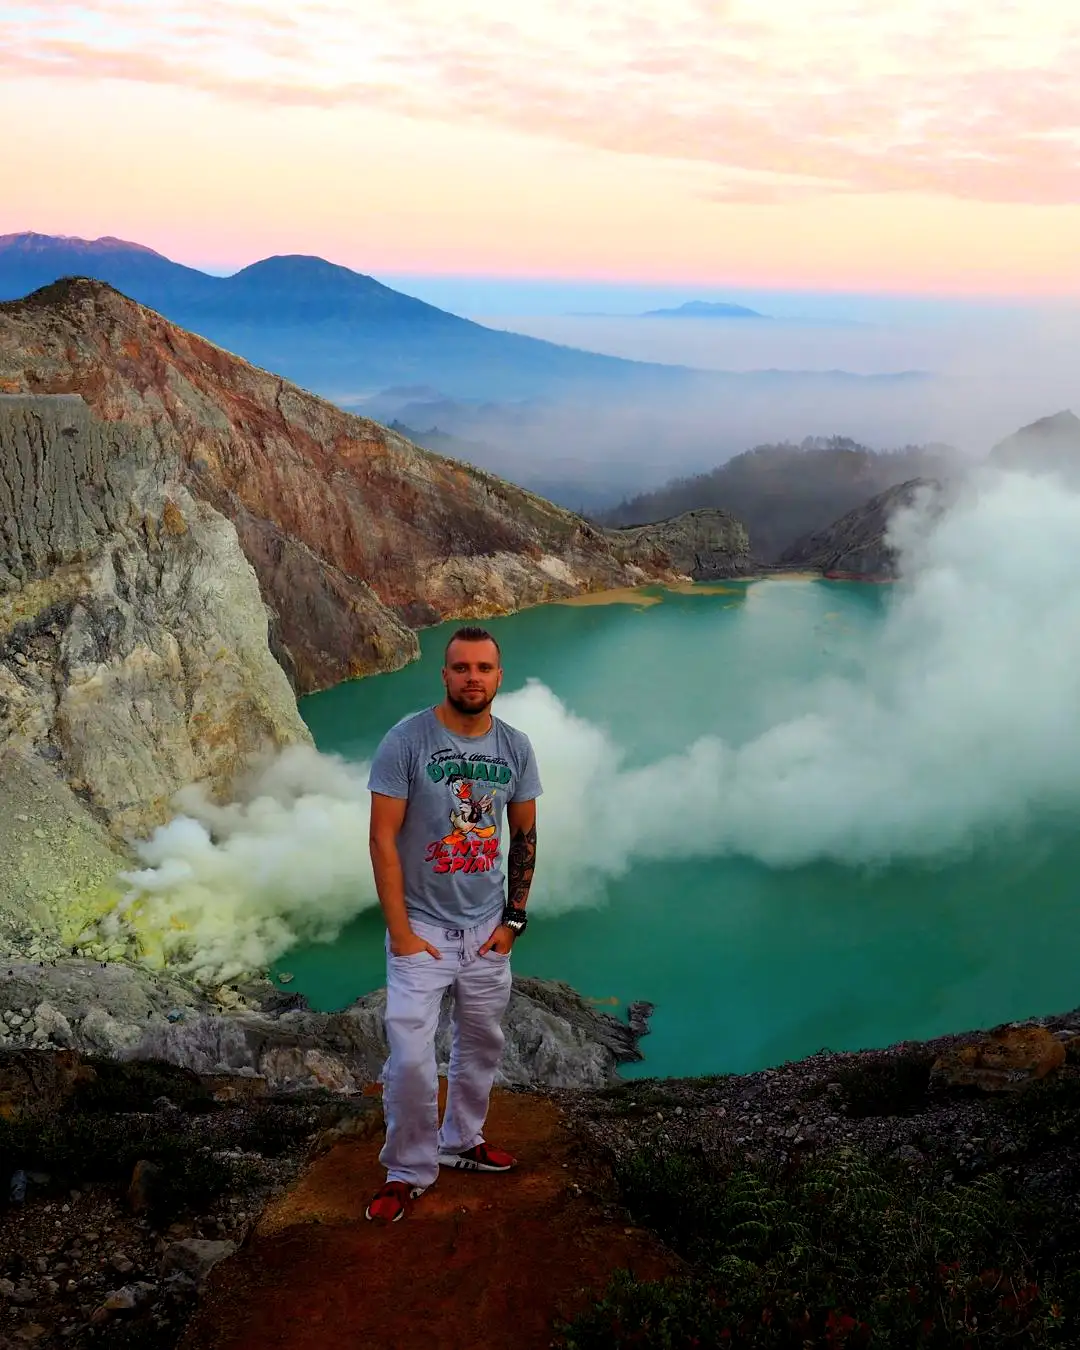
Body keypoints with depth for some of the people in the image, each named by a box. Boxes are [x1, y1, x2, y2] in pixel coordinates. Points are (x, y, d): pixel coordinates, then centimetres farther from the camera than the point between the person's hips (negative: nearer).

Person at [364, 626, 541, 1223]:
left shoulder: (515, 747, -1)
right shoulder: (406, 741, -15)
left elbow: (525, 835, 8)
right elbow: (383, 840, -14)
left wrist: (513, 919, 3)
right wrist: (400, 931, -16)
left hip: (488, 927, 5)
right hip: (422, 926, -4)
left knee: (482, 1045, 17)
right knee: (411, 1058, -8)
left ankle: (462, 1139, 39)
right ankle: (408, 1172, 11)